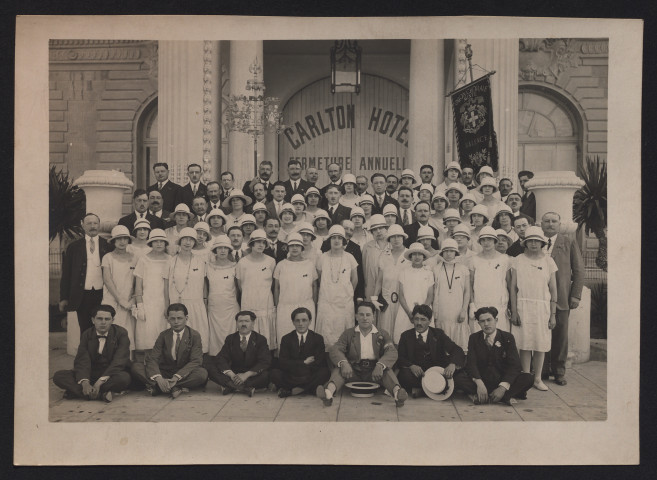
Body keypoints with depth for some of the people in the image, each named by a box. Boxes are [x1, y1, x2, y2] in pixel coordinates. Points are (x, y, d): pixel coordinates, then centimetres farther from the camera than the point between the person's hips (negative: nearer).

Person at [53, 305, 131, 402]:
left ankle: (76, 391, -28)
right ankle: (101, 394, -30)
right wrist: (85, 383, -29)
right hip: (91, 375, 4)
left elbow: (119, 361, -17)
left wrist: (99, 383, -29)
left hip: (111, 375, -3)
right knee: (58, 376, -17)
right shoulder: (86, 335, 3)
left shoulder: (121, 333, -7)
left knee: (124, 378, -38)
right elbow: (82, 361, -9)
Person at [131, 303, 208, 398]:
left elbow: (196, 361, -12)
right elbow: (152, 359, -5)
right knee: (136, 367, -17)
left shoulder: (194, 335, -1)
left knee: (202, 373, -34)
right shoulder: (163, 335, 6)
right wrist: (158, 378, -28)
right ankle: (173, 389, -34)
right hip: (164, 374, 2)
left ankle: (155, 387, -32)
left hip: (184, 375, -2)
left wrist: (176, 377, -29)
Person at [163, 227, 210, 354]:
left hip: (197, 305, 1)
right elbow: (166, 285, 6)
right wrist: (167, 307, 4)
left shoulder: (200, 260, 6)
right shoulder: (171, 261, 3)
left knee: (199, 337, -2)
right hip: (176, 305, -1)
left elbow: (204, 283, 10)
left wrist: (205, 304, 7)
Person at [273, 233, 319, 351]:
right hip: (284, 307, 0)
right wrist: (276, 308, 6)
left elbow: (314, 286, 11)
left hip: (306, 306, 0)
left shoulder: (310, 265, 6)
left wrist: (313, 306, 7)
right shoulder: (281, 266, 4)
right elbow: (276, 288, 8)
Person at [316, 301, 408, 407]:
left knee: (387, 371, -29)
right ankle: (329, 392, -55)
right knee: (339, 370, -27)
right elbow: (334, 350, -4)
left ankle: (396, 392, -56)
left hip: (374, 372, 0)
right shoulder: (348, 333, 10)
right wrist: (344, 363, -27)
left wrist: (380, 366, -30)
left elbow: (392, 352, -8)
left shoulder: (383, 334, 9)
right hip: (353, 371, 0)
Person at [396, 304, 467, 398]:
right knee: (404, 374, -33)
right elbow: (399, 357, 0)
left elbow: (457, 350, -3)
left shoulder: (438, 333, 8)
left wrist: (452, 364, -26)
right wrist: (411, 366, -23)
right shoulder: (406, 336, 10)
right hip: (416, 373, -1)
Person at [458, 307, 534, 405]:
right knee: (456, 380, -28)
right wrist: (479, 383, -28)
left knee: (528, 378, -27)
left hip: (503, 381, 0)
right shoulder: (474, 338, 4)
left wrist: (503, 387, -26)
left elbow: (514, 365, -10)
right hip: (482, 381, 0)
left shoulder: (507, 338, 0)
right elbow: (471, 364, -7)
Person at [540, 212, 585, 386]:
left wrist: (576, 295, 0)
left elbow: (578, 270, 6)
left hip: (561, 298, 0)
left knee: (560, 335, 4)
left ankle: (559, 371, 16)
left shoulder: (570, 243, 8)